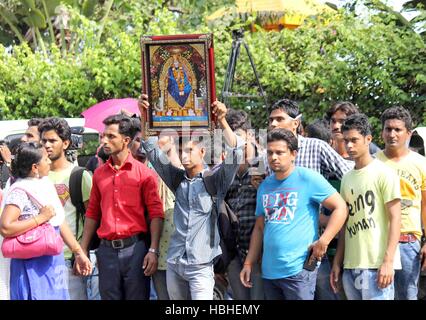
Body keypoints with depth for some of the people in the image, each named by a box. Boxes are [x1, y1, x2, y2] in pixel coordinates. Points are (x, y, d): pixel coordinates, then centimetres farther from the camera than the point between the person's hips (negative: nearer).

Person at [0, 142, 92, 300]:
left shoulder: (46, 184, 8)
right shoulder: (20, 191, -15)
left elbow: (60, 221, 15)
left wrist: (78, 252, 14)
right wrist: (41, 218, -19)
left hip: (54, 259, 8)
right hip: (33, 264, -7)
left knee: (56, 295, 13)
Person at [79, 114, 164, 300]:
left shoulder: (143, 173, -3)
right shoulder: (99, 173, 10)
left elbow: (156, 214, -7)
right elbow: (92, 213, 14)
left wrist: (153, 251, -15)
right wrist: (82, 250, 9)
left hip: (135, 248, -4)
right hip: (107, 250, 4)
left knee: (137, 296, 2)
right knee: (109, 296, 8)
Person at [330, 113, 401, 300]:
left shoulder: (384, 174, -4)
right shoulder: (347, 178, 15)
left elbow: (395, 219, -8)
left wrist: (388, 262, -15)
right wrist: (337, 262, 13)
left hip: (376, 265, -6)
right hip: (350, 266, 6)